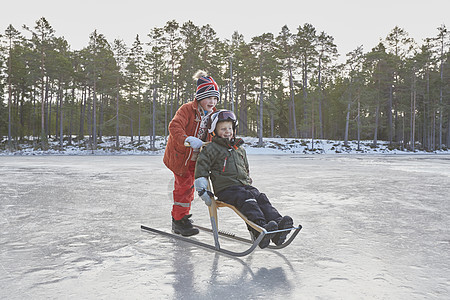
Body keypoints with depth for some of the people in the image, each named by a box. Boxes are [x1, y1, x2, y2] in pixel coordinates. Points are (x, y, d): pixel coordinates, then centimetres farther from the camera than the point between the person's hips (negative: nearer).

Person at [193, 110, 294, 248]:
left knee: (261, 198, -22)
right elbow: (201, 170, 1)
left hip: (244, 186, 6)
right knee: (246, 199, -33)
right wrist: (202, 191, -5)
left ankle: (278, 223, -40)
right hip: (225, 189, -6)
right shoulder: (210, 149, 3)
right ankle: (260, 227, -51)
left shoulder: (240, 149, 24)